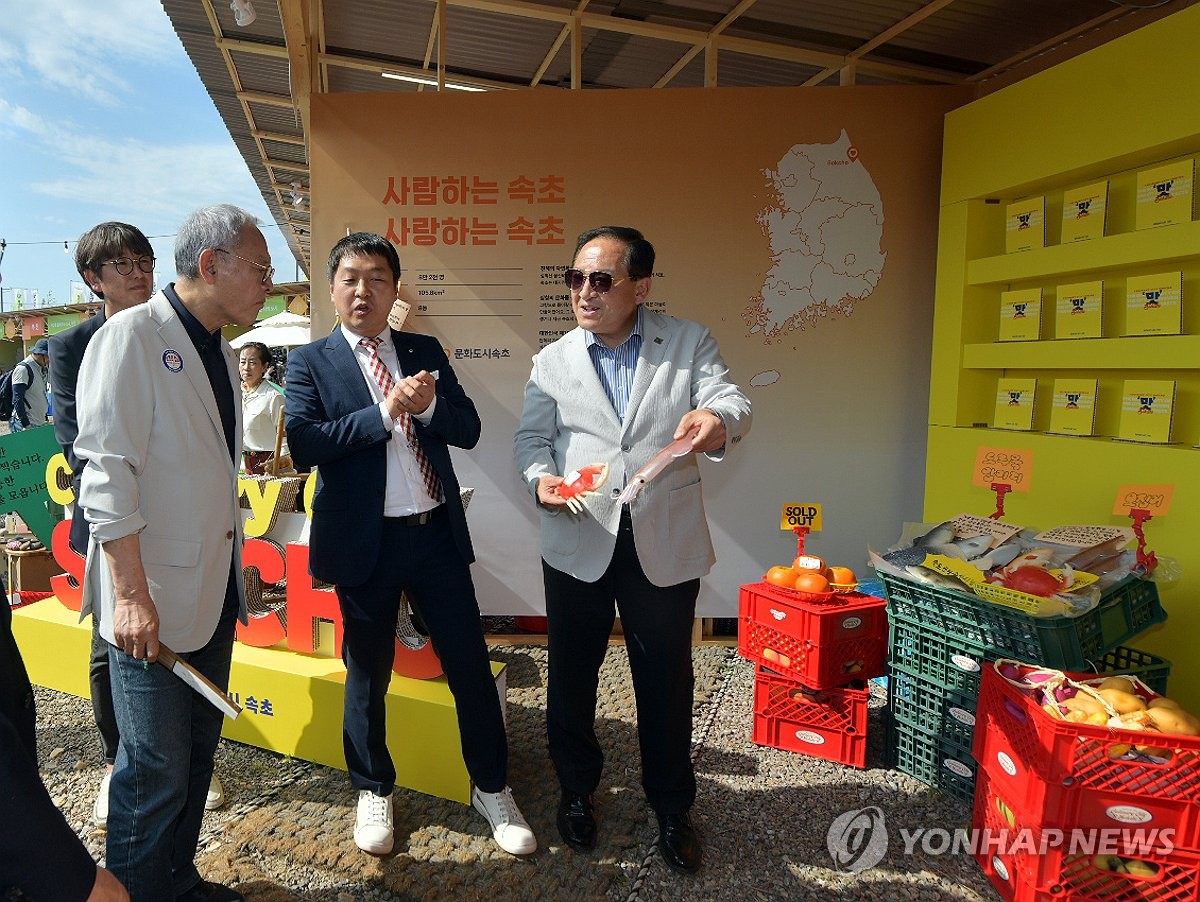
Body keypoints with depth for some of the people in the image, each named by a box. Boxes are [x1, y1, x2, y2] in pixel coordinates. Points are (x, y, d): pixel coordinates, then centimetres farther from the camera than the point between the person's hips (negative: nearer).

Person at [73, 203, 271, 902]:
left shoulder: (221, 353, 12)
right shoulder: (131, 337, -12)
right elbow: (108, 473, -18)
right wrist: (132, 595, -20)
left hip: (215, 590, 8)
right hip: (155, 597, -8)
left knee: (199, 749, 18)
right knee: (156, 771, 3)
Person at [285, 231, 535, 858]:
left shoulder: (425, 352, 9)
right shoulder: (310, 362, 1)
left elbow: (468, 429, 4)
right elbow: (303, 445, -13)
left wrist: (428, 406, -15)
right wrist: (386, 411, -19)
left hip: (437, 533, 2)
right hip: (365, 542, -2)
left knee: (470, 664, 8)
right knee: (367, 674, 14)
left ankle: (491, 788, 28)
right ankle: (373, 790, 37)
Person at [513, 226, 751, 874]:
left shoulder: (690, 343, 2)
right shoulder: (552, 360, 8)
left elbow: (728, 403, -11)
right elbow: (531, 438, 6)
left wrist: (718, 420, -35)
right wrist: (541, 478, -16)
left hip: (666, 543, -1)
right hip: (578, 541, 2)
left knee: (666, 678, 10)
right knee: (572, 673, 14)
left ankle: (671, 808, 33)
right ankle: (576, 790, 39)